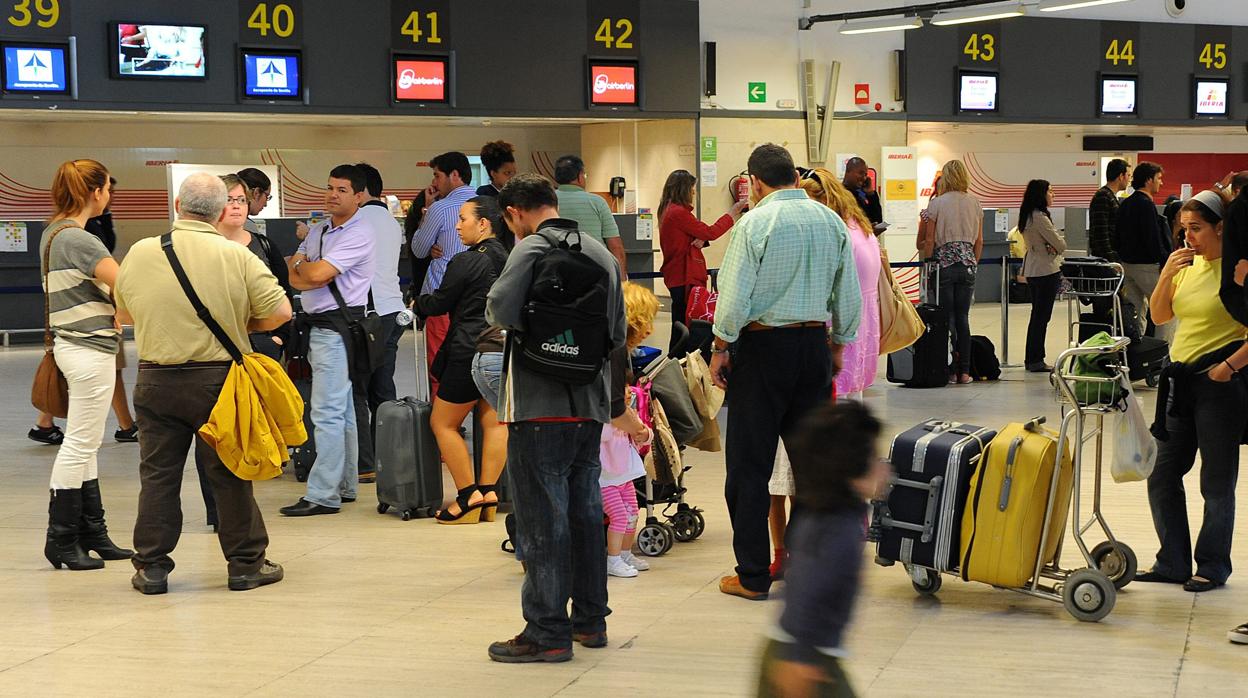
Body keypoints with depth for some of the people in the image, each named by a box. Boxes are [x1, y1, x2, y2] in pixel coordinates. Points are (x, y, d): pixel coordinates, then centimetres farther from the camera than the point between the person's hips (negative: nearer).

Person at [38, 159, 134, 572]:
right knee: (79, 446, -3)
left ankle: (92, 533, 19)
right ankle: (61, 541, 3)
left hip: (77, 346, 10)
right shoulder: (78, 240, -19)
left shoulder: (53, 233, 11)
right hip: (90, 349, -10)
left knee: (84, 445, 13)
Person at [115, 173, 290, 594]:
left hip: (156, 381, 2)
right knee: (229, 473, 7)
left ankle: (151, 567, 14)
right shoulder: (237, 257, -9)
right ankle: (246, 564, 14)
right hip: (218, 379, -2)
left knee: (157, 475, 10)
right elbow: (280, 312, -10)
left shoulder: (140, 254, -1)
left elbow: (124, 313, 14)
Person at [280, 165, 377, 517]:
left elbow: (316, 274, -20)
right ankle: (344, 486, 20)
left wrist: (300, 265, 1)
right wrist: (308, 272, -12)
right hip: (317, 326, 9)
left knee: (327, 412, -11)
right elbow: (293, 276, 8)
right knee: (342, 410, 14)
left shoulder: (359, 234, -11)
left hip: (338, 326, -9)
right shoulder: (318, 231, 17)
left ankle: (322, 495, -12)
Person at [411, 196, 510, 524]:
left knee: (443, 423, 3)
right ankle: (489, 494, 7)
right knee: (494, 421, 9)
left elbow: (439, 303, -3)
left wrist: (417, 304, 17)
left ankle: (469, 496, -1)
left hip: (470, 352, -8)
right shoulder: (507, 260, 9)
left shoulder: (466, 262, -13)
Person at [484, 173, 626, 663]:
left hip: (540, 404, -7)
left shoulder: (532, 249, -11)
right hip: (590, 403, 7)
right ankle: (590, 618, 24)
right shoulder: (601, 252, 11)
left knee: (542, 518, -2)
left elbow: (502, 311, -22)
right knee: (586, 508, 16)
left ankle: (548, 632, 1)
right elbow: (617, 333, 13)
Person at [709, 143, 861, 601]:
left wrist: (720, 349, -1)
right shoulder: (832, 222, 5)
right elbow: (849, 297, 10)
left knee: (749, 465, 2)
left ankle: (753, 576, 5)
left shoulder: (754, 223, -11)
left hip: (763, 346, -5)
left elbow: (735, 297, -13)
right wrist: (838, 346, 21)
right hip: (816, 345, 5)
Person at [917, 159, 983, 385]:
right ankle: (964, 371, 6)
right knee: (963, 317, 8)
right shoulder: (975, 204, 6)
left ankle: (951, 371, 0)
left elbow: (928, 240, -6)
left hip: (944, 263, -3)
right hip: (967, 264, 3)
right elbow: (979, 241, 10)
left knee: (947, 318, 1)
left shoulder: (937, 203, -6)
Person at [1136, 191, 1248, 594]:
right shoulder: (1187, 264, 9)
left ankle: (1213, 567, 15)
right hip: (1182, 379, 7)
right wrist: (1166, 275, -4)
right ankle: (1172, 563, 19)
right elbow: (1159, 316, 9)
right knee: (1162, 476, 9)